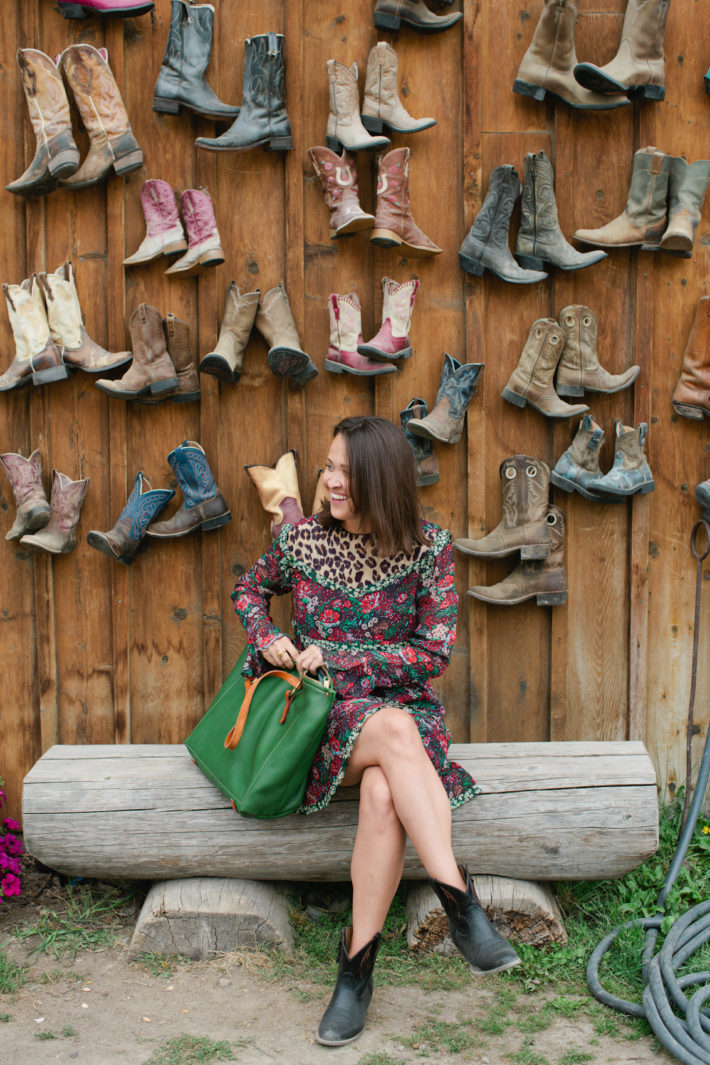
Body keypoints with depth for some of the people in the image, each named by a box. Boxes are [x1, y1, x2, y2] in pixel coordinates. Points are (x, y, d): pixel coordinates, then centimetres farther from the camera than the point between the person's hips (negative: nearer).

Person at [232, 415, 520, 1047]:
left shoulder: (428, 549, -4)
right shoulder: (302, 540, 1)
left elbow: (434, 653, -5)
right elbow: (250, 588, 21)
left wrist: (335, 654, -11)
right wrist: (266, 637, -1)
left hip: (406, 705, 0)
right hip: (325, 714, 0)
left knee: (384, 792, -35)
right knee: (395, 728, -36)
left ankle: (357, 965, -24)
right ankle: (460, 901, -39)